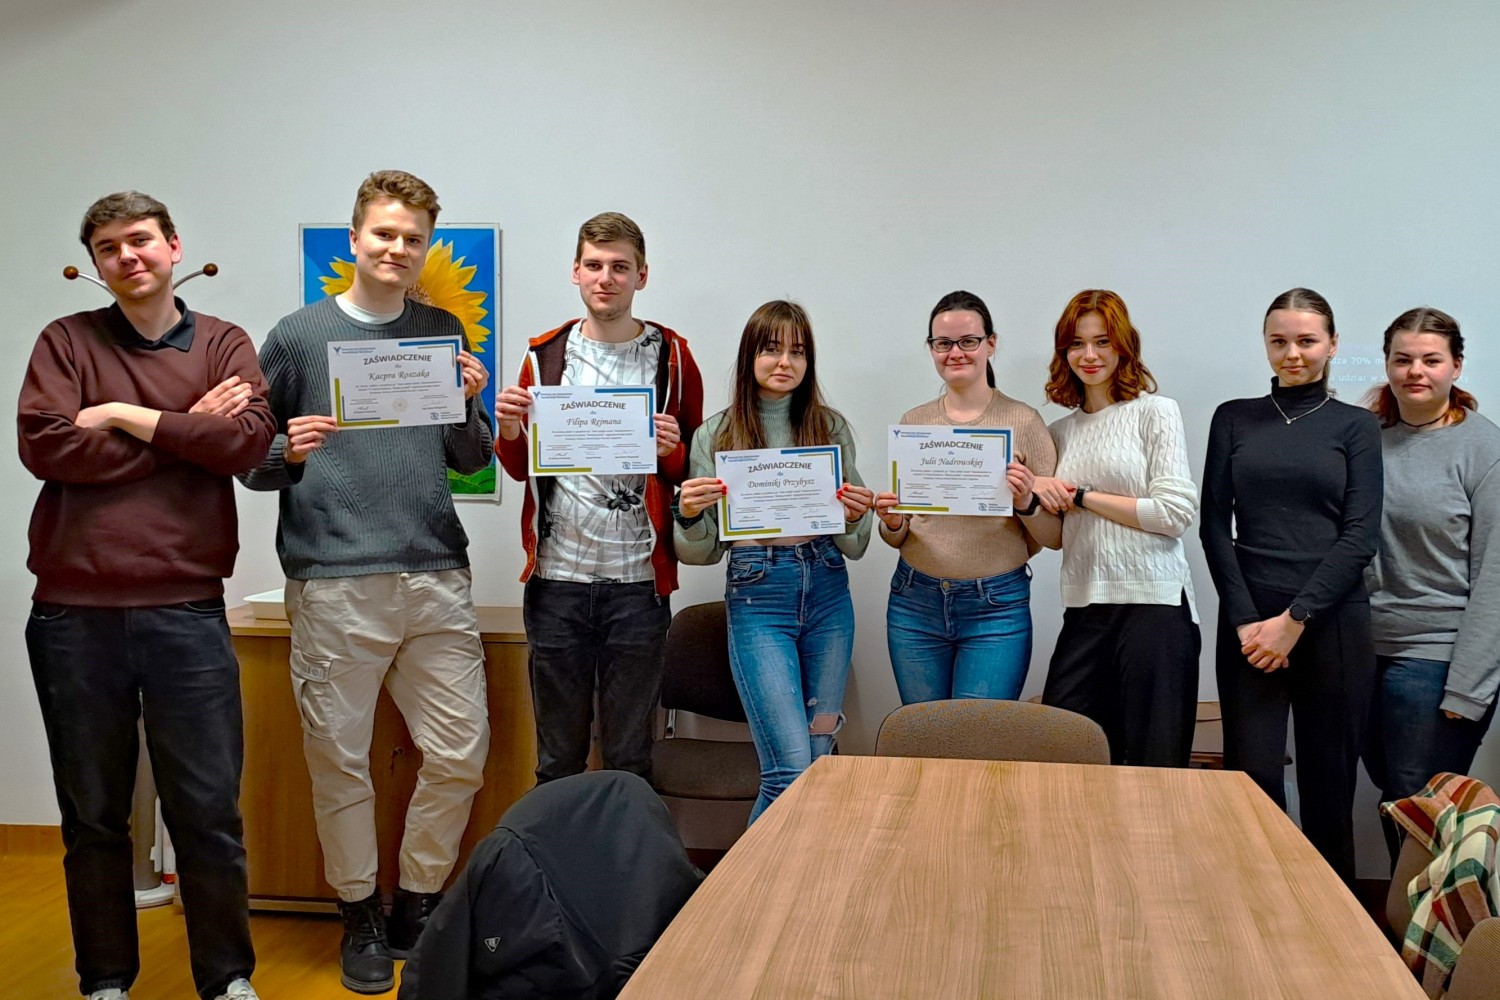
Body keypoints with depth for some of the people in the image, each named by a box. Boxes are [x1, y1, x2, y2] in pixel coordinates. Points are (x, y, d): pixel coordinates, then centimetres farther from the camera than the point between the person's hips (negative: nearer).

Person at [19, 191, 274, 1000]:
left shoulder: (224, 345, 8)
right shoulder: (66, 341, 7)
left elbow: (247, 442, -9)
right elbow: (44, 447, -9)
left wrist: (130, 418, -8)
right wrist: (186, 431, -6)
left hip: (185, 610, -1)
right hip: (74, 613, 1)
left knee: (209, 813, 4)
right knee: (92, 817, 12)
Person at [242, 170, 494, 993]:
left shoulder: (443, 334, 12)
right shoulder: (298, 336, 4)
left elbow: (470, 462, 13)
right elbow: (250, 460, 7)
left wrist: (468, 406, -5)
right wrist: (288, 453, -14)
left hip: (436, 576, 3)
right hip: (333, 582, -2)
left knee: (460, 754, 5)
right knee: (340, 759, 5)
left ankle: (420, 902, 25)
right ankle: (361, 914, 24)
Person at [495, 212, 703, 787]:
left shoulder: (672, 357, 4)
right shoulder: (544, 356, 9)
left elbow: (692, 474, 8)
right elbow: (521, 470, 15)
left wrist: (672, 452, -14)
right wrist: (510, 432, -7)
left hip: (638, 580, -1)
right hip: (557, 574, 2)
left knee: (630, 759, 8)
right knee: (558, 755, 11)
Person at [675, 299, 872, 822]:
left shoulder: (832, 427, 8)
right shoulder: (716, 435, 3)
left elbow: (854, 547, 11)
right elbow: (703, 551, 4)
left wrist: (854, 518, -10)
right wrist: (688, 514, -16)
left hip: (828, 593, 4)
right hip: (758, 599, -3)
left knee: (819, 759, 9)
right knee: (791, 770, -11)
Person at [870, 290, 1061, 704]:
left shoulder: (1024, 421, -2)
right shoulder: (913, 421, 7)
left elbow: (1055, 537, -1)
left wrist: (1027, 505, -19)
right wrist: (893, 524, -7)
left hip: (996, 607, -3)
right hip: (915, 604, 3)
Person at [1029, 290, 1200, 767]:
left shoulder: (1155, 412, 1)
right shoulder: (1060, 431, 16)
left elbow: (1176, 512, -10)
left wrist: (1082, 496, -6)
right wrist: (1038, 495, -2)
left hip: (1153, 602, -5)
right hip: (1083, 606, 5)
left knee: (1156, 765, -1)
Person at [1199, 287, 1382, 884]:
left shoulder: (1355, 426, 7)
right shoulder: (1234, 419, 11)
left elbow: (1361, 535, -2)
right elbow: (1214, 526, 5)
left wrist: (1295, 618, -11)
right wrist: (1245, 620, -6)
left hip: (1332, 621, -1)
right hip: (1248, 622, 1)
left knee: (1328, 782, 3)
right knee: (1252, 778, -3)